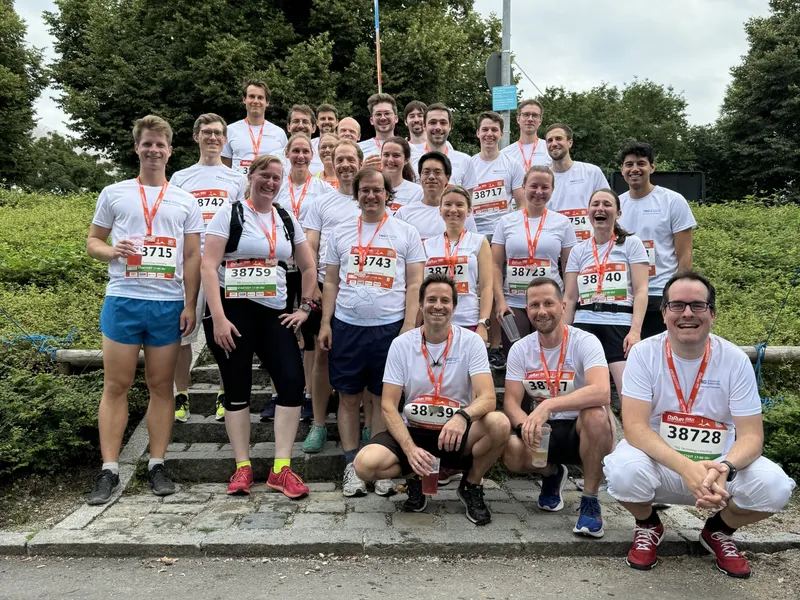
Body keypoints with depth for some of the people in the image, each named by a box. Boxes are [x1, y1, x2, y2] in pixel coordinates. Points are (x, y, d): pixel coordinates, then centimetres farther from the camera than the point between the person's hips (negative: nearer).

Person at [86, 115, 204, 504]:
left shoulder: (185, 201, 9)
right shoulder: (113, 194, 8)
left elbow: (193, 257, 7)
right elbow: (92, 242, 12)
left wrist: (190, 306, 0)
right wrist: (111, 251, -12)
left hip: (169, 304, 1)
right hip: (122, 300, 0)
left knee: (161, 386, 6)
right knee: (115, 385, 1)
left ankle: (157, 465, 14)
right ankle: (109, 470, 9)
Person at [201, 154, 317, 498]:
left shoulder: (287, 220, 12)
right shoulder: (230, 214, -1)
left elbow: (308, 267, 20)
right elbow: (208, 266, -10)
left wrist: (305, 308, 9)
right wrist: (218, 318, -17)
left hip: (274, 313, 4)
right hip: (233, 311, -4)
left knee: (293, 382, -8)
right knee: (237, 389, 3)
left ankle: (281, 468, 1)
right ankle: (242, 467, 16)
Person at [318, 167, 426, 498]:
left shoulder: (406, 233, 4)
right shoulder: (340, 232, 10)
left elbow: (414, 284, 1)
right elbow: (330, 282, 11)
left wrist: (409, 326, -8)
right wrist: (325, 323, 3)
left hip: (389, 327, -2)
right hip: (346, 327, 2)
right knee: (348, 397, 6)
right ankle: (352, 467, 16)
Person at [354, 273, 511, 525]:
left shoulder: (471, 342, -7)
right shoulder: (401, 344, -5)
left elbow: (488, 398, -18)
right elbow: (388, 406, -6)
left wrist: (463, 416, -41)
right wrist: (410, 448, -22)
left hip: (456, 433, 0)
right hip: (412, 431, 1)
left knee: (499, 424, -31)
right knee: (365, 464, -27)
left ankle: (471, 487, 0)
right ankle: (414, 478, 8)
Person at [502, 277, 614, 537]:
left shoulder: (585, 342, -15)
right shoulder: (520, 349, -2)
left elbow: (602, 392, -33)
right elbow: (511, 402, -6)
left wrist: (547, 405, -43)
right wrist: (527, 424, -30)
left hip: (582, 430, -3)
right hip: (543, 431, 3)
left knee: (596, 414, -37)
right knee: (511, 452, -28)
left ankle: (590, 501, -15)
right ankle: (551, 474, 11)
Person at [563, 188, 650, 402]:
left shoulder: (631, 244, 7)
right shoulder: (578, 250, 15)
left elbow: (640, 291, -1)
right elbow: (569, 298, 13)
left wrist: (635, 330, -13)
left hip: (620, 325, -3)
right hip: (584, 325, 3)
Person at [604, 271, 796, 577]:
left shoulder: (735, 359, -9)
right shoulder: (644, 353, -14)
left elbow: (751, 435, -10)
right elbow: (634, 427, -20)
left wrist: (724, 469, -33)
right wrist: (686, 467, -35)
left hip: (720, 464, 2)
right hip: (660, 461, -1)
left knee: (774, 487, -25)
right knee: (624, 471, -33)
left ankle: (719, 531, 11)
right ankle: (648, 526, 6)